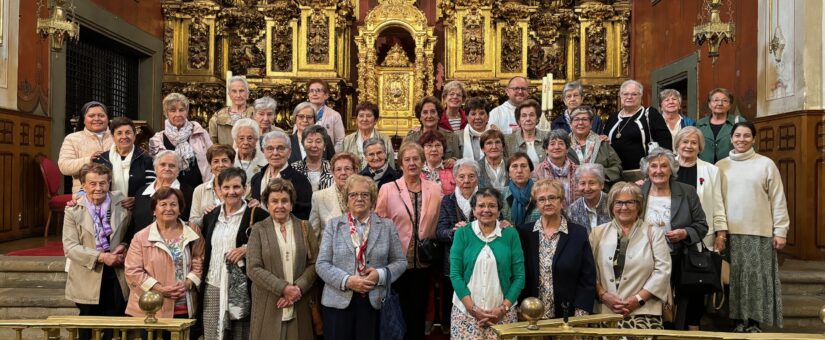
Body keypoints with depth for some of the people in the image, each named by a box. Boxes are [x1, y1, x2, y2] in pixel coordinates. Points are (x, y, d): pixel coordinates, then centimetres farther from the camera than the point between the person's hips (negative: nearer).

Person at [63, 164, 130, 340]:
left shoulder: (121, 202, 2)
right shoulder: (73, 210, -1)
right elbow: (70, 247, -9)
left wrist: (124, 246, -9)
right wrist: (101, 257, -18)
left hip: (117, 278, 1)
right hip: (88, 280, 0)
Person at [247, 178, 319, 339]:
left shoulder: (304, 228, 7)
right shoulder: (259, 229, 2)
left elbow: (314, 263, 2)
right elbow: (253, 269, -6)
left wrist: (298, 288, -12)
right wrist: (283, 288, -14)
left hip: (299, 305, 1)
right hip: (268, 305, -1)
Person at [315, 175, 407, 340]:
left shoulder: (387, 225, 6)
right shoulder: (333, 225, 5)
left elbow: (400, 261, 6)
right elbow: (322, 264, -1)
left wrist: (381, 275, -12)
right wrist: (347, 281, -15)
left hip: (373, 302, 0)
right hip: (338, 301, 0)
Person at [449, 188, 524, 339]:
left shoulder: (511, 234, 2)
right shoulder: (462, 234, 2)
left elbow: (519, 276, 1)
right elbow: (455, 274, -3)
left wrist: (504, 308, -9)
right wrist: (473, 309, -11)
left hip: (502, 313, 0)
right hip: (466, 312, 0)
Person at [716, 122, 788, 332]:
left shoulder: (766, 164, 2)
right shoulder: (721, 166, 7)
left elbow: (778, 200, 1)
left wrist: (780, 231, -4)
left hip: (760, 233, -2)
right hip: (730, 233, 2)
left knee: (757, 278, 2)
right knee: (735, 278, 5)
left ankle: (755, 322, 11)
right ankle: (739, 320, 14)